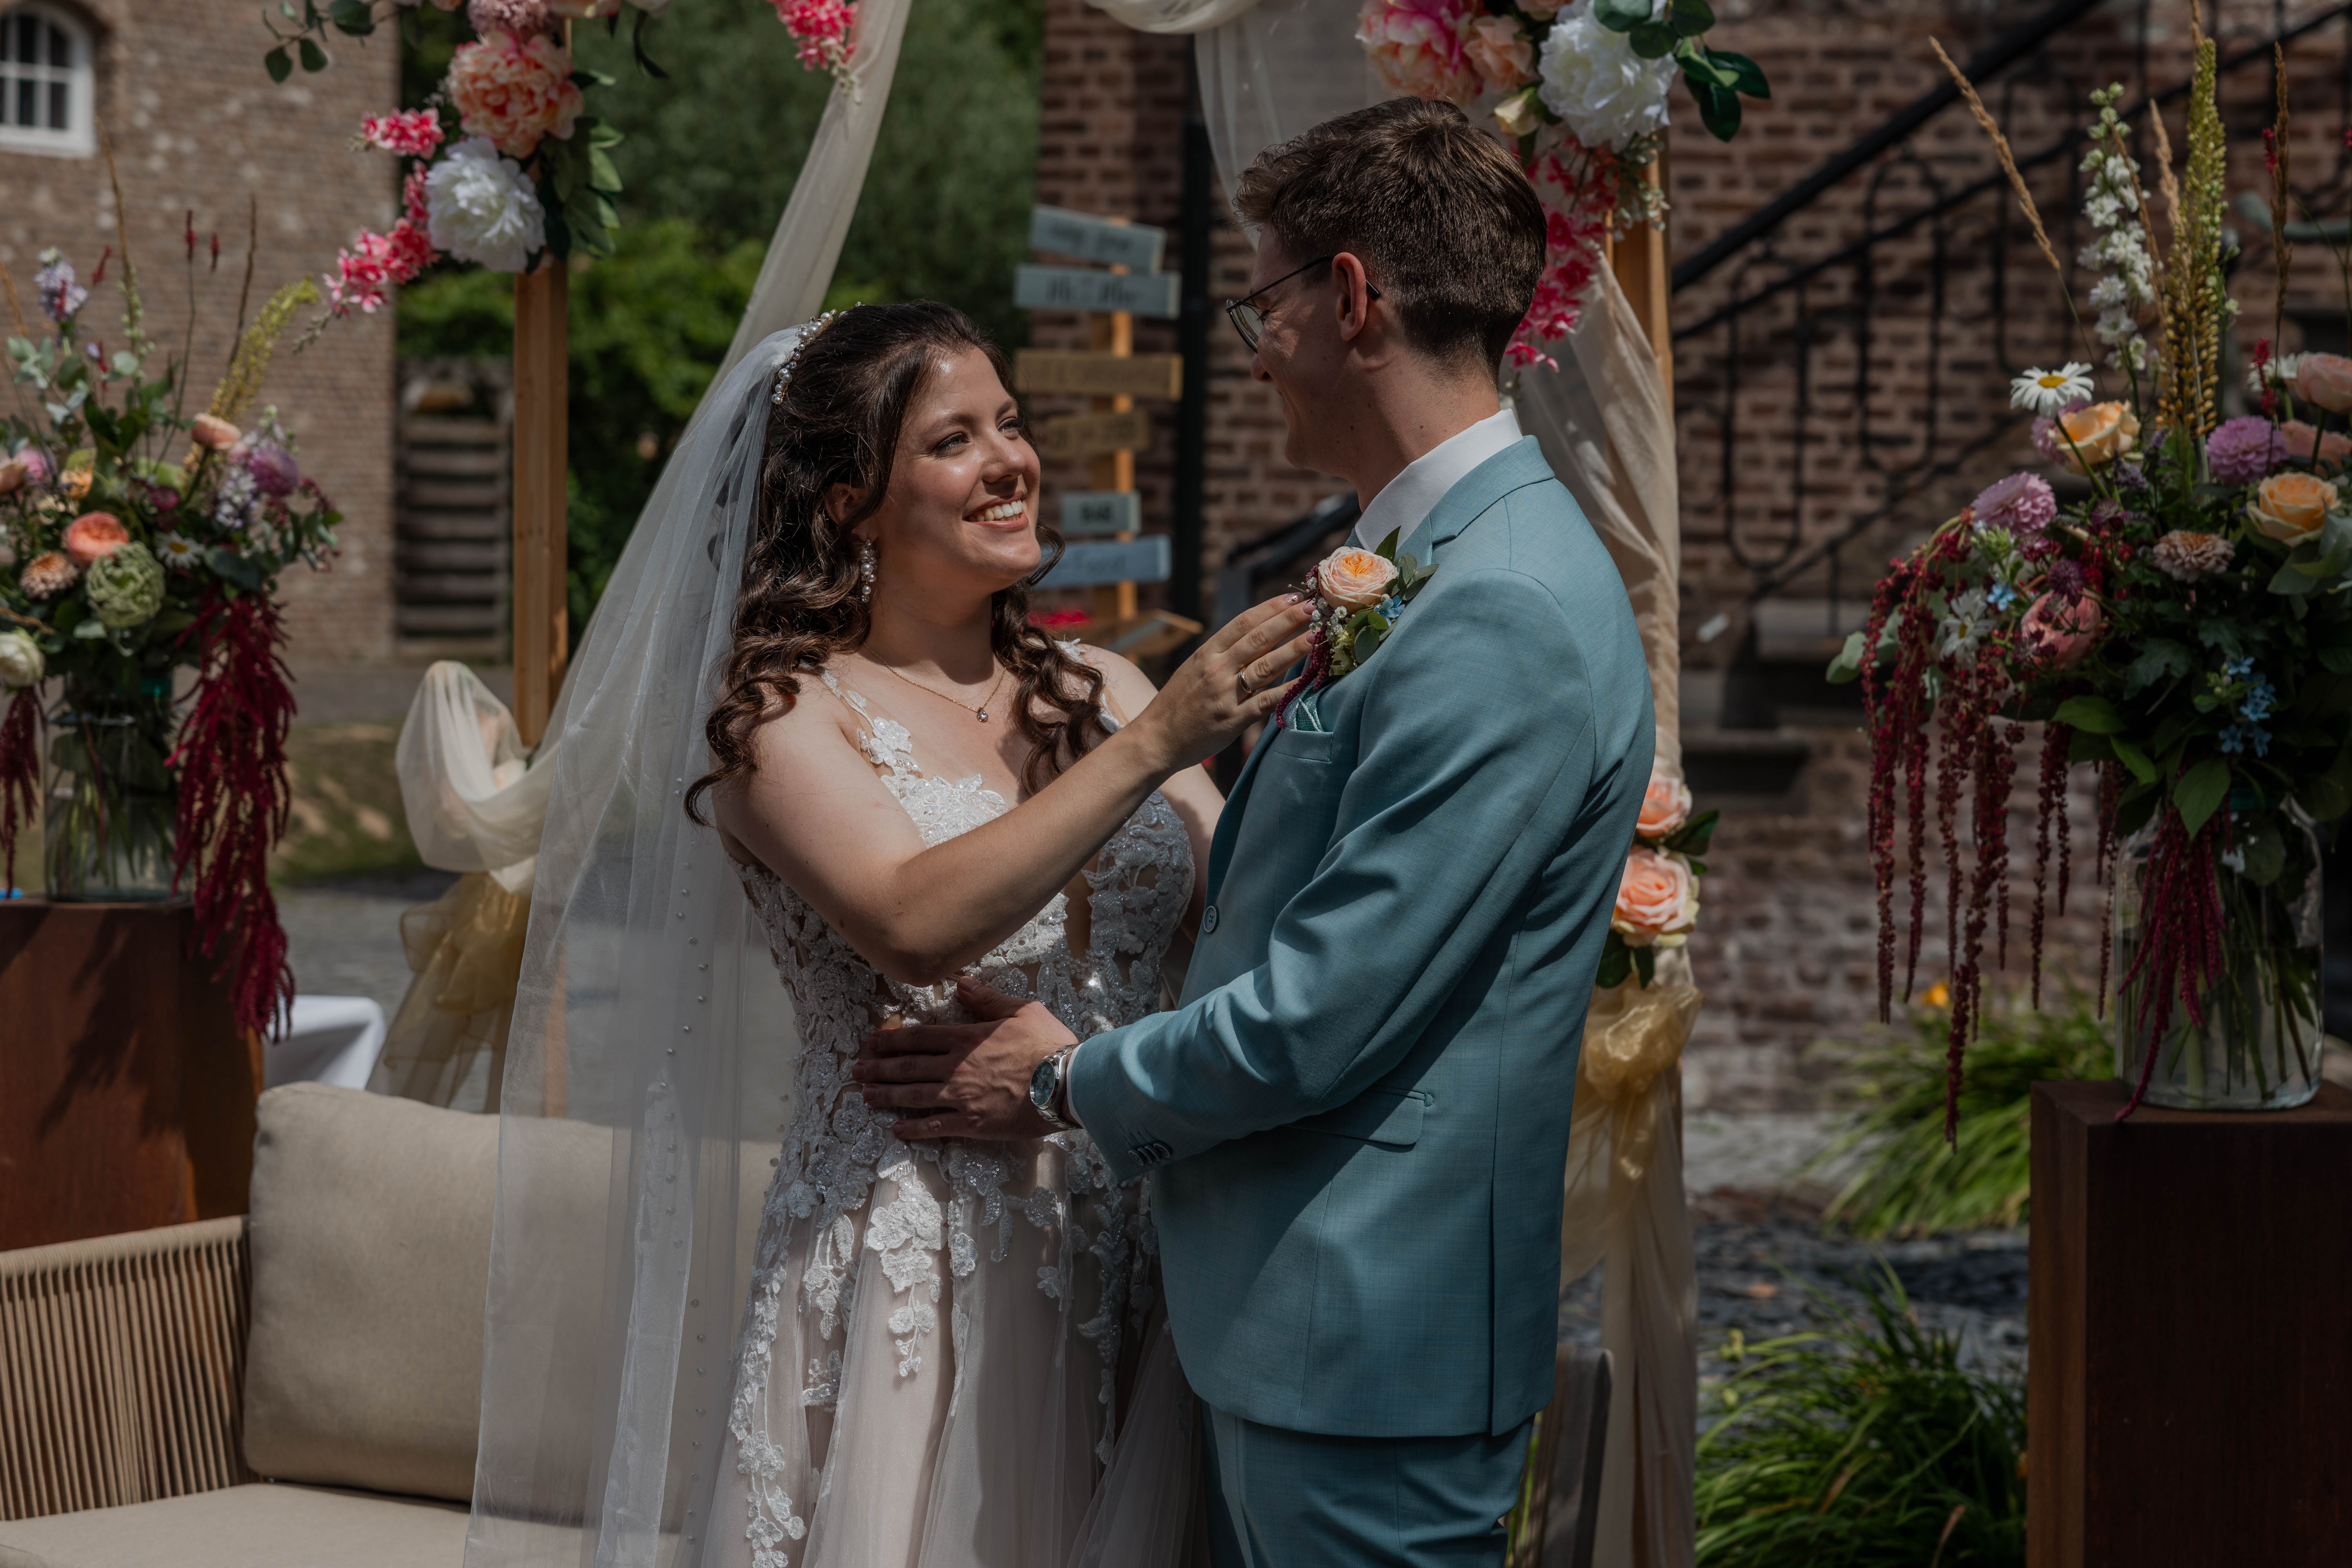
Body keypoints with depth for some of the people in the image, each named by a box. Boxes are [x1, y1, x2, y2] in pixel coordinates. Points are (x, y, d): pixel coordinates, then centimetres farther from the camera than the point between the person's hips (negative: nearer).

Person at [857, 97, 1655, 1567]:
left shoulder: (1501, 616, -21)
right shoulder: (1442, 563, 13)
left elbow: (1322, 1017, -21)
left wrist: (1069, 1079, -7)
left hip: (1369, 1346, -10)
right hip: (1301, 1313, 10)